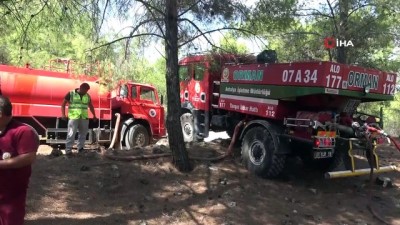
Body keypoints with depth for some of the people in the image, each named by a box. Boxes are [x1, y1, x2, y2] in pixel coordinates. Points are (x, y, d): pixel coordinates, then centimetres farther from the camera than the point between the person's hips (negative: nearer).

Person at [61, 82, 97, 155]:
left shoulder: (87, 96, 12)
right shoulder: (71, 94, -1)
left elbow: (91, 106, 24)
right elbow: (63, 104, 0)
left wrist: (94, 115, 20)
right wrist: (63, 115, -12)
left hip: (84, 118, 5)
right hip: (73, 117, -5)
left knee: (83, 133, 9)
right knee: (71, 134, -7)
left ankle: (80, 148, 20)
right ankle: (68, 150, -3)